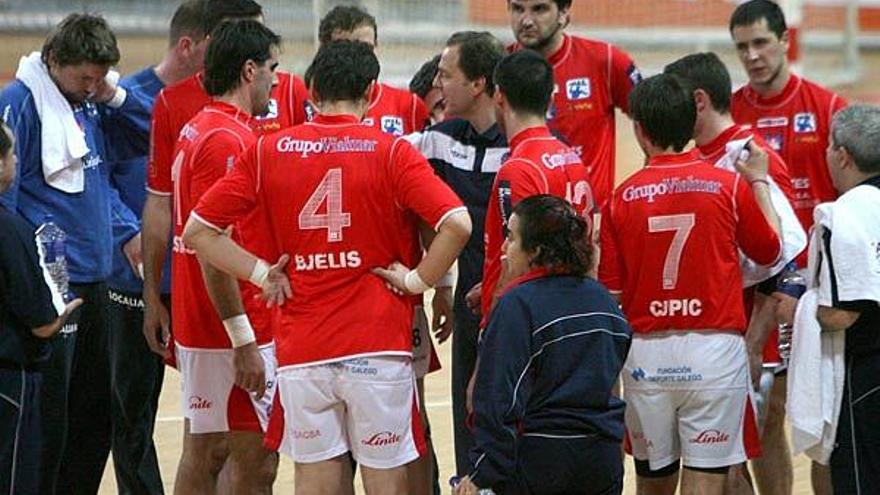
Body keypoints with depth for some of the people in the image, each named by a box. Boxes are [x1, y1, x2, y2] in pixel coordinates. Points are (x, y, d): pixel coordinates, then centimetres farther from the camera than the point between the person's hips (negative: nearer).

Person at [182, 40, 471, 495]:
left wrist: (261, 273, 6)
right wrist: (417, 280, -4)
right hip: (378, 346, -2)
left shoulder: (268, 151, 3)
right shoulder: (391, 153, -5)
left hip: (301, 350, 2)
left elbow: (197, 231, 3)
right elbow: (457, 223, -17)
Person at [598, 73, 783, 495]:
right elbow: (769, 251, 11)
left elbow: (611, 292, -1)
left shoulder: (622, 199, -3)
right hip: (715, 347, -2)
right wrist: (760, 183, 23)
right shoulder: (730, 186, -5)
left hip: (646, 353, 2)